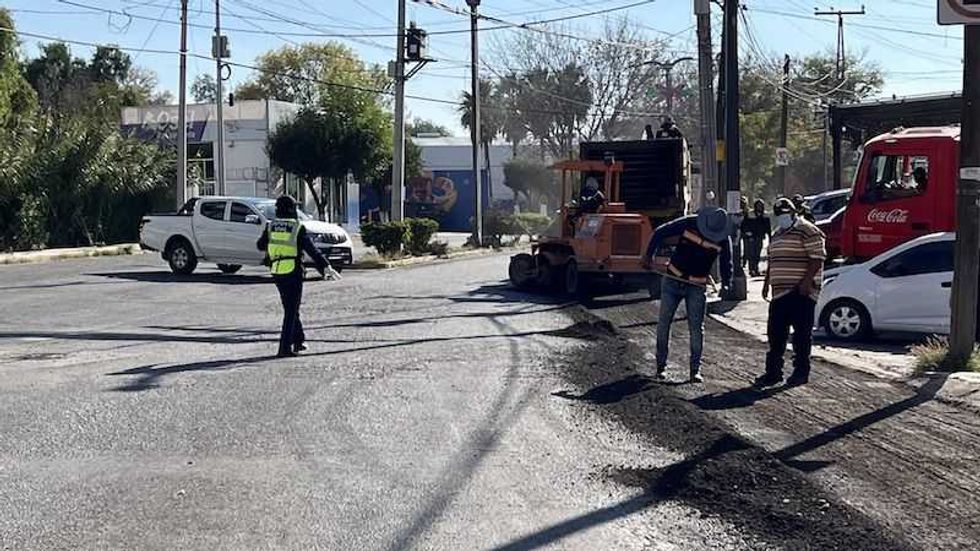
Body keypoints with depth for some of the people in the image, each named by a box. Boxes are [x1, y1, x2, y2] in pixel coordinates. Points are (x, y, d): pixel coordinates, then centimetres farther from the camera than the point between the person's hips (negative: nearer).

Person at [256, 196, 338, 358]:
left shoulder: (271, 227, 3)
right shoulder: (298, 228, -8)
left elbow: (260, 245, 17)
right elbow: (312, 250, -14)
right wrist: (326, 267, -16)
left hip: (277, 273, 5)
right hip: (294, 272, -5)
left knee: (290, 308, 19)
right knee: (291, 311, -1)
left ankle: (299, 340, 27)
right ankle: (285, 347, -7)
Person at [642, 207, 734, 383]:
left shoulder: (723, 239, -7)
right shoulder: (689, 224, -12)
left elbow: (727, 264, 1)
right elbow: (660, 233, -5)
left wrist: (726, 284, -16)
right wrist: (649, 255, -12)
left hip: (697, 287, 0)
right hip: (672, 281, 0)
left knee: (697, 328, -3)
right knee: (663, 323, 2)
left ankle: (695, 370, 6)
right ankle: (661, 365, 13)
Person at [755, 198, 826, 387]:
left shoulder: (808, 231, -6)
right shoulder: (777, 234, 22)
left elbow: (817, 257, -14)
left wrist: (806, 281, -21)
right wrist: (767, 282, 21)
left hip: (800, 292, -8)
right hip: (780, 292, 8)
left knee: (802, 333, -3)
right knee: (776, 334, 7)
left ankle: (801, 372, 4)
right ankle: (773, 372, 12)